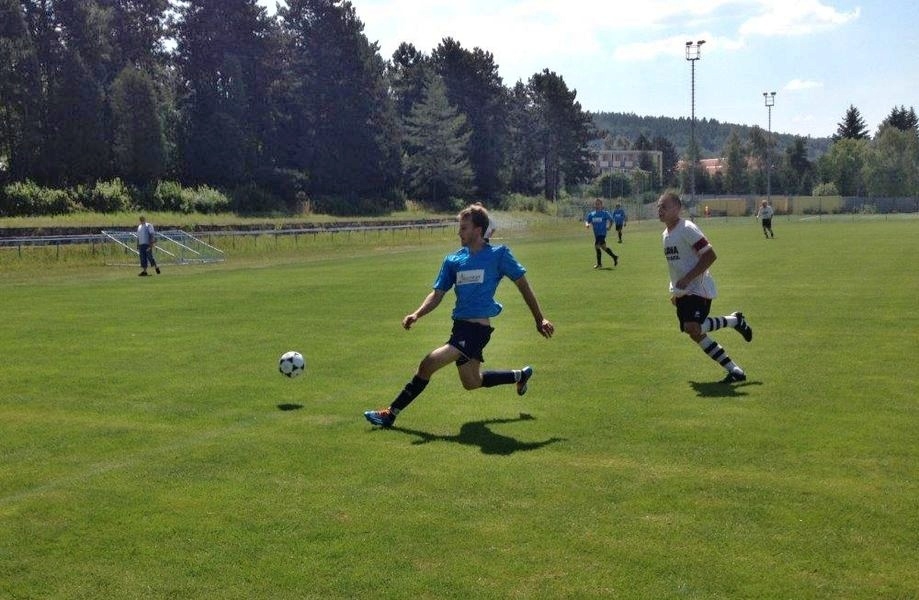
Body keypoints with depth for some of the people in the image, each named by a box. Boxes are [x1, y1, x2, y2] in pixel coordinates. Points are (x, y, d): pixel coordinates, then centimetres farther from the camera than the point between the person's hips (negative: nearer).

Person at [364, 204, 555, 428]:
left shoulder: (498, 254, -5)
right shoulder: (452, 260, 10)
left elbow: (523, 285, 2)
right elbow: (437, 294, 10)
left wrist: (540, 319, 2)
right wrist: (417, 314, -9)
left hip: (477, 328, -8)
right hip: (460, 326, 8)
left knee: (428, 364, -18)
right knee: (471, 382, 22)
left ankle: (391, 413, -7)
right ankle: (520, 375, 44)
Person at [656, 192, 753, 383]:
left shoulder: (687, 229, -15)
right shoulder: (666, 233, 13)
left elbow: (710, 255, -20)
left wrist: (687, 279, -23)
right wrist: (675, 290, 22)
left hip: (698, 289, -9)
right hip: (682, 292, 9)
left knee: (692, 328, -25)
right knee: (696, 334, 3)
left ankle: (735, 320, -1)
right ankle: (734, 370, 11)